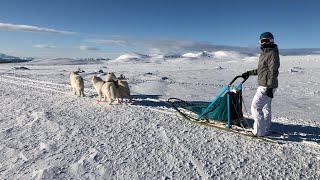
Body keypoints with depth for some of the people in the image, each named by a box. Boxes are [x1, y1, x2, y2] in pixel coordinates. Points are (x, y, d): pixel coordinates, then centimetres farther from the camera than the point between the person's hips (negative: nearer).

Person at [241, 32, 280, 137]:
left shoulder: (272, 53, -13)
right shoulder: (264, 53, 17)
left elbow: (273, 72, -20)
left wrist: (270, 87, -24)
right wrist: (249, 73, 24)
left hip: (266, 87, -10)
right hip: (264, 86, 10)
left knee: (255, 106, -9)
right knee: (266, 108, 14)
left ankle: (259, 131, -2)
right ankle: (265, 130, 24)